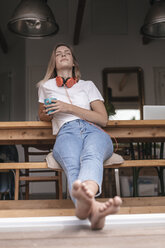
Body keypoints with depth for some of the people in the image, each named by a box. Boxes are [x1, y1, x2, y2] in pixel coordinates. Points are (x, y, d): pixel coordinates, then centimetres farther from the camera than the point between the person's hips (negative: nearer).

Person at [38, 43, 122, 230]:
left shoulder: (88, 85, 24)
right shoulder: (46, 86, 27)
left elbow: (103, 119, 12)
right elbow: (42, 116, 42)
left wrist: (69, 107, 1)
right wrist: (47, 114, 14)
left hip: (94, 131, 1)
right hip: (66, 132, 0)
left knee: (91, 156, -40)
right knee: (73, 165, -40)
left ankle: (85, 194, -75)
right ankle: (93, 207, -72)